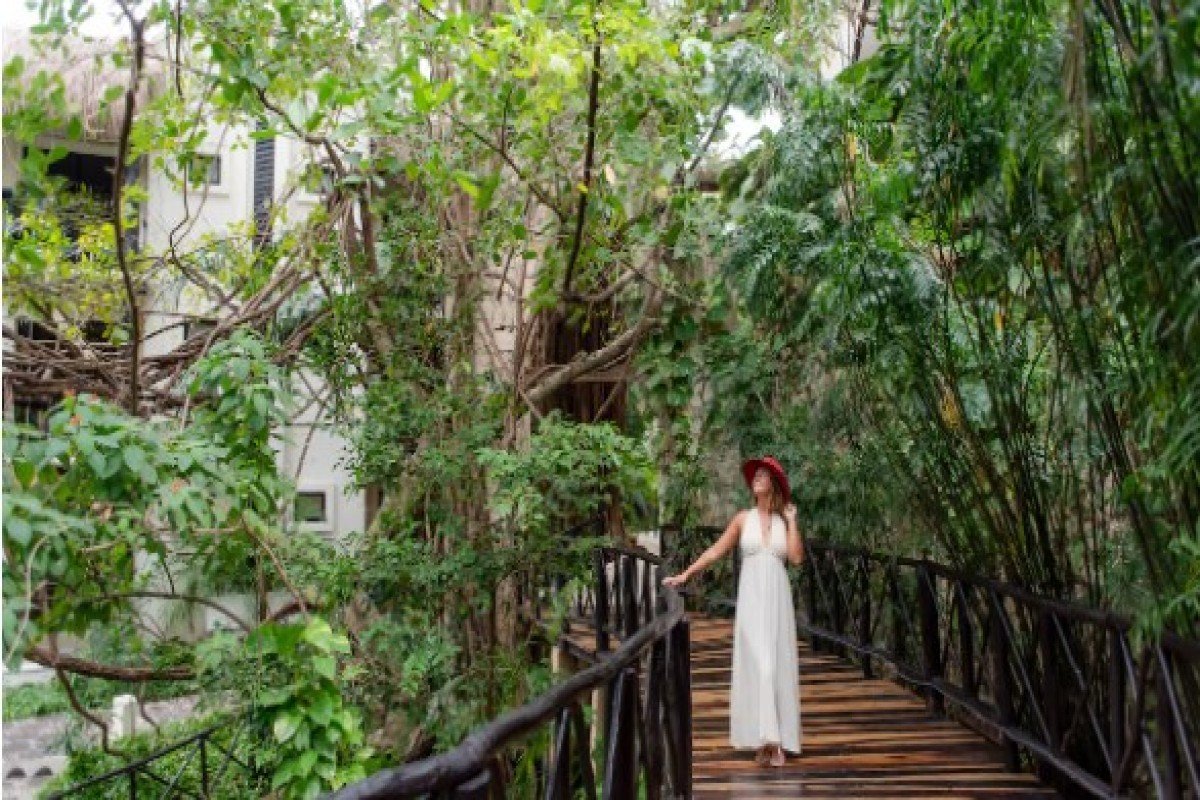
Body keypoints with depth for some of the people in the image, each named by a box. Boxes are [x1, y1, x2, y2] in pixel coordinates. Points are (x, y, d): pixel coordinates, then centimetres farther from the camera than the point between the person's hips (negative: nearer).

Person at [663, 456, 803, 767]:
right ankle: (762, 740, -1)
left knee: (777, 664, 0)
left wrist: (791, 520, -1)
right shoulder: (743, 519, 7)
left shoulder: (784, 520, 8)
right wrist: (685, 575, 1)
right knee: (755, 663, -6)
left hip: (778, 597, 1)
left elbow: (797, 557, -6)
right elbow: (715, 552, 6)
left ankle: (777, 740, 6)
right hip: (750, 596, -1)